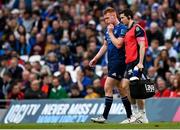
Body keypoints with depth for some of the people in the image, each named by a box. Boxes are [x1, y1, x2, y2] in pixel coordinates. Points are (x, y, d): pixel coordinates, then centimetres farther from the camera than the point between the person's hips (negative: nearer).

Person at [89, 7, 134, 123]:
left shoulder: (122, 28, -10)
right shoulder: (108, 30, 16)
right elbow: (105, 46, 24)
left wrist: (111, 33, -11)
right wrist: (95, 59, 22)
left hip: (119, 61, -9)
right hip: (111, 62, 9)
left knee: (107, 88, -12)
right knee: (122, 90, 11)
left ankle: (104, 116, -11)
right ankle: (130, 116, 15)